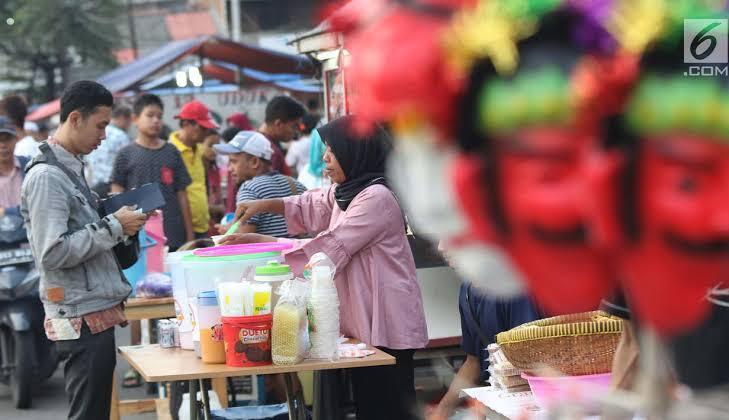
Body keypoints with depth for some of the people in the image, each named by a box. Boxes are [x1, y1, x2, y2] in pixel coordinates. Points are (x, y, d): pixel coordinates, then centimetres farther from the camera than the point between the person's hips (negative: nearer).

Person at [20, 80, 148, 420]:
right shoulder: (47, 176, -15)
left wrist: (118, 223, 7)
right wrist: (113, 226, -16)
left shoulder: (71, 168, 15)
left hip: (97, 312, 9)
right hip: (82, 318, -9)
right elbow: (53, 253, -22)